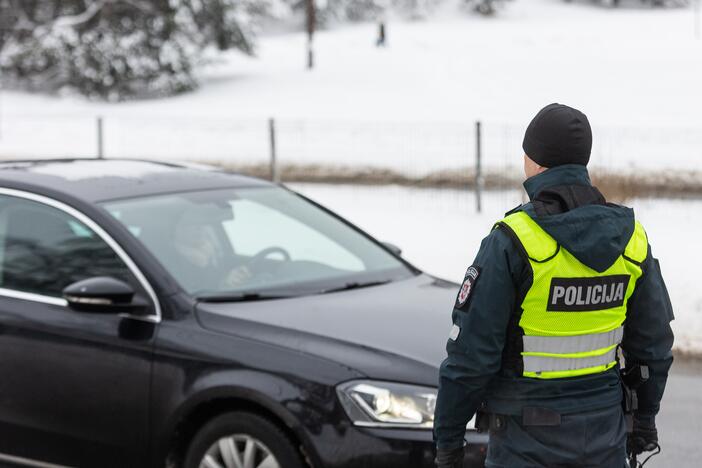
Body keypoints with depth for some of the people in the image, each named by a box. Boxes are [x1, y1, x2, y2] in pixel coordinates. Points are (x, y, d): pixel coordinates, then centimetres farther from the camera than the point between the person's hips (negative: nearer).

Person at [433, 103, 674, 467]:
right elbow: (653, 343, 8)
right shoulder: (630, 237, 0)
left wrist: (447, 437, -4)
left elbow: (472, 353, -15)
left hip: (528, 438, -5)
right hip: (605, 433, 5)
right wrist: (645, 417, 22)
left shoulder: (511, 242, -16)